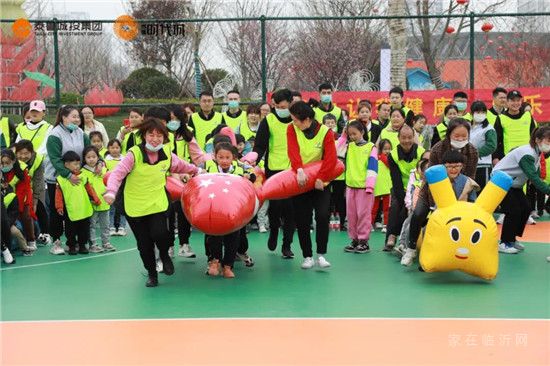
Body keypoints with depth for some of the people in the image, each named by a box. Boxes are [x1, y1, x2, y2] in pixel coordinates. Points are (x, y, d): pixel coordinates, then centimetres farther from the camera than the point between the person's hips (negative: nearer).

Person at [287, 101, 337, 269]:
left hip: (319, 183, -1)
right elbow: (293, 151, -20)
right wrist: (299, 170, -36)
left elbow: (331, 158, -19)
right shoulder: (292, 129, -6)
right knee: (302, 221, 2)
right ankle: (307, 256, 15)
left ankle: (321, 255, -3)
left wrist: (321, 178, -30)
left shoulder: (325, 132, -10)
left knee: (322, 216, -15)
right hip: (299, 182, 1)